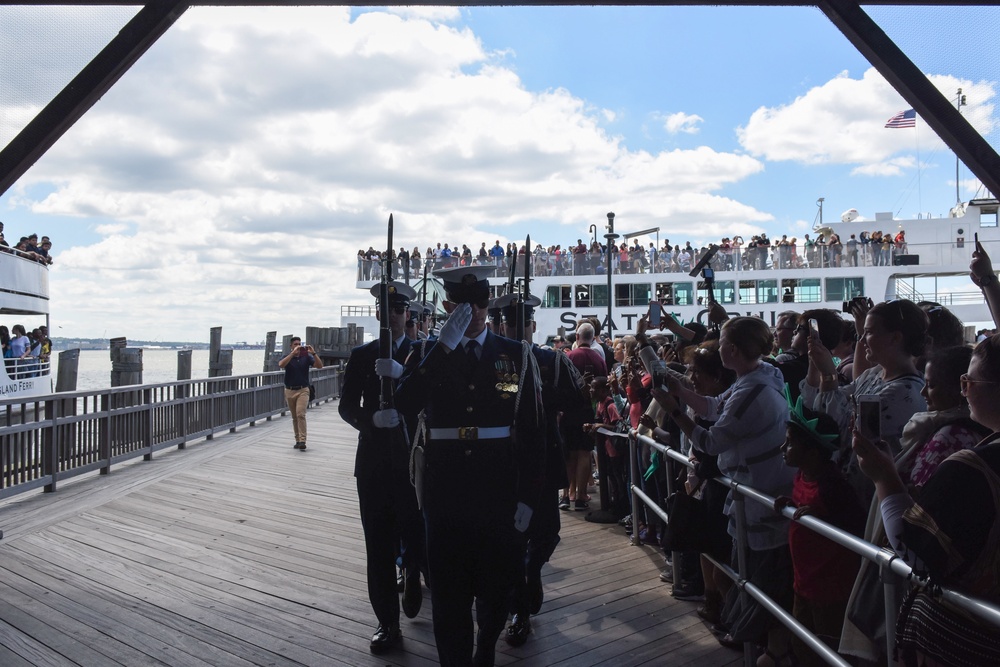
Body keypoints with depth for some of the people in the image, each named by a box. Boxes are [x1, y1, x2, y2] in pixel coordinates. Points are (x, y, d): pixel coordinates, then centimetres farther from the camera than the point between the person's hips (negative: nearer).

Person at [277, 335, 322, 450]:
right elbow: (281, 365, -21)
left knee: (300, 414, -17)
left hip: (303, 390, -2)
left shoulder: (306, 357, 0)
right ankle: (297, 440, 19)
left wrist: (313, 353, -23)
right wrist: (293, 353, -28)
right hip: (290, 391, 2)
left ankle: (302, 440, -19)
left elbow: (319, 366, -10)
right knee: (294, 417, 10)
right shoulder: (288, 357, 1)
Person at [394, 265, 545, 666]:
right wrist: (444, 346, -22)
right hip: (444, 493, 0)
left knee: (496, 590, 17)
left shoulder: (516, 355, -1)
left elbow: (532, 432, -1)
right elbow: (404, 407, -17)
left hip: (499, 493, 0)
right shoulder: (429, 354, 2)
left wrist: (527, 498, -4)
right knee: (448, 595, 9)